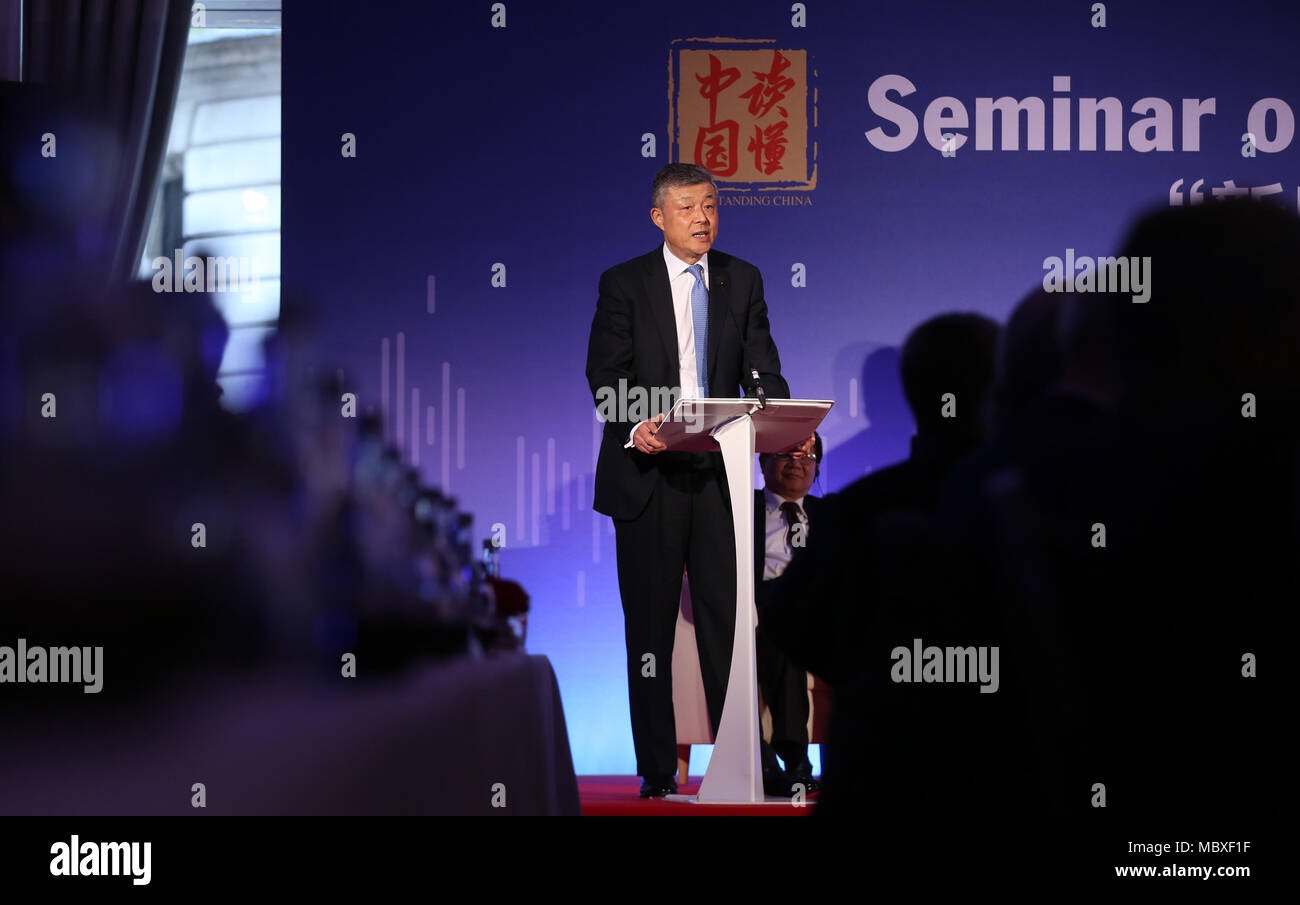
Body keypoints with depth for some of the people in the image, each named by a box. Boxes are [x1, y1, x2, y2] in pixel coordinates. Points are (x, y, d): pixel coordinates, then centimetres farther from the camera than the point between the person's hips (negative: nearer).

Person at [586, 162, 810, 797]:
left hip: (719, 473, 2)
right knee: (649, 627, 4)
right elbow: (605, 374, -6)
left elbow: (762, 371, 4)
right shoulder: (624, 284, 1)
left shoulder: (743, 280, 9)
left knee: (729, 621, 0)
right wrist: (633, 427, -25)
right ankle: (657, 773, 10)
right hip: (648, 476, -2)